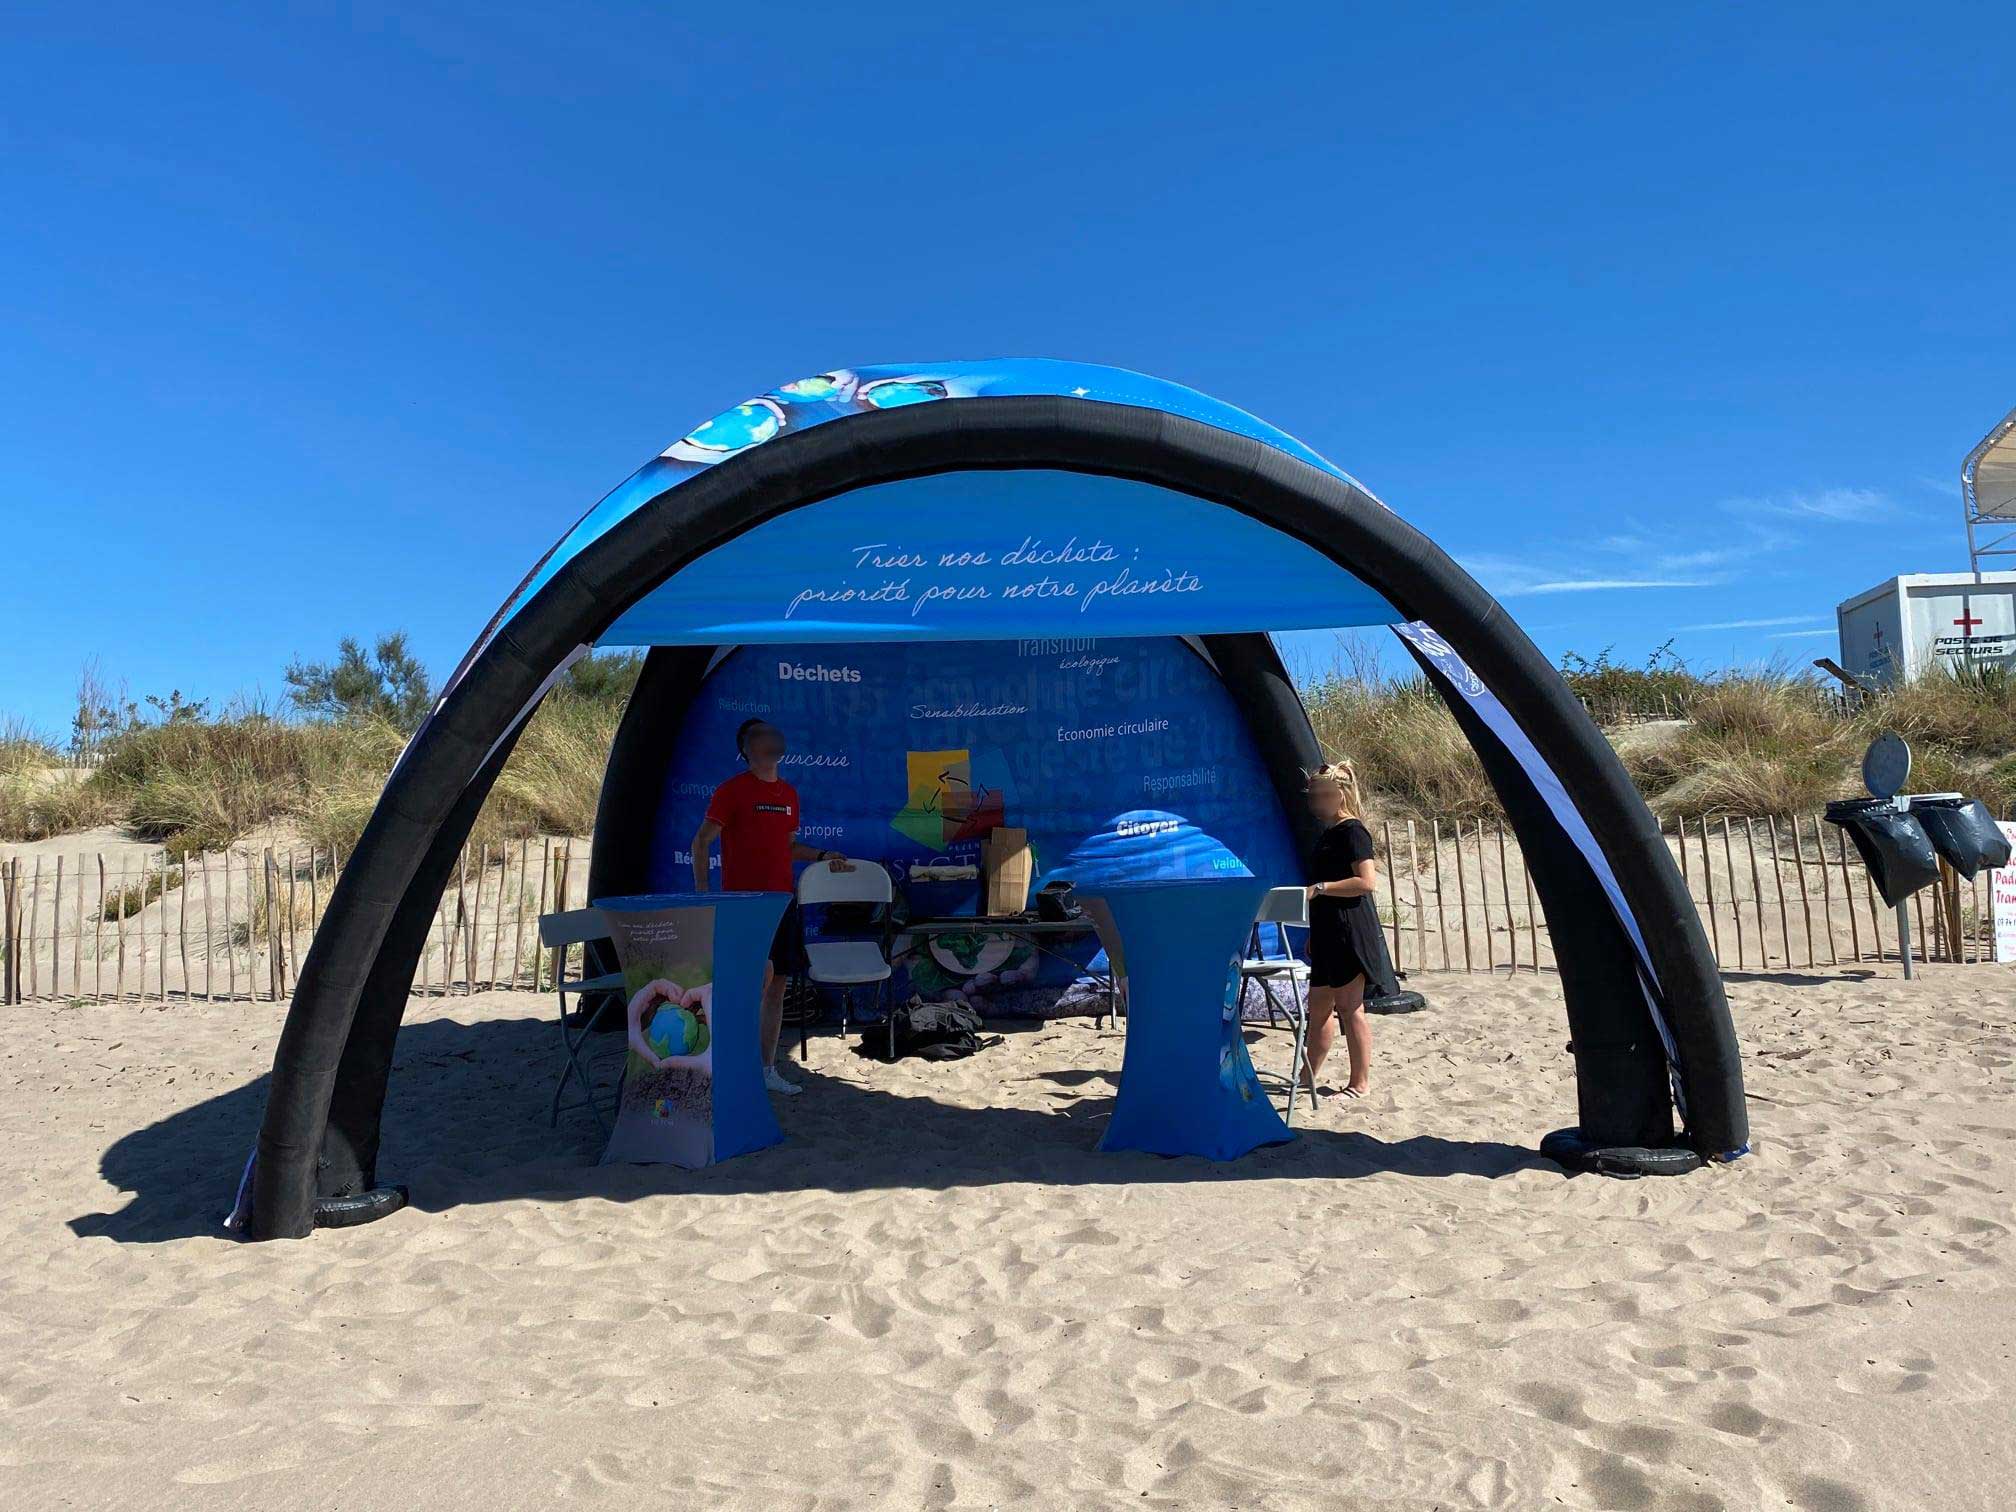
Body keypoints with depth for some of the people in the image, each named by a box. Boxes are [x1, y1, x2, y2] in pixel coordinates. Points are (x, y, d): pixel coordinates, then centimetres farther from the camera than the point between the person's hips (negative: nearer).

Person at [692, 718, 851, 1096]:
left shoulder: (789, 793, 14)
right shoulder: (732, 790, -6)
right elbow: (701, 842, -6)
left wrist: (822, 856, 10)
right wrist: (701, 890, -15)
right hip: (743, 899, -7)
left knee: (777, 985, 8)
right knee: (762, 972, -20)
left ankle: (768, 1070, 18)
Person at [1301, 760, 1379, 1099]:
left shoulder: (1352, 831, -11)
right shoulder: (1327, 833, 17)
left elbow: (1367, 881, -21)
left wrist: (1318, 888, -19)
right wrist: (1313, 936, 22)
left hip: (1350, 931, -10)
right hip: (1328, 933, 10)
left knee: (1350, 1008, -3)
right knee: (1319, 1006, 14)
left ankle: (1360, 1083, 7)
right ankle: (1307, 1076, 23)